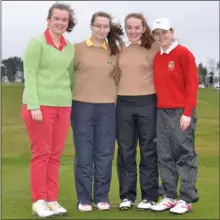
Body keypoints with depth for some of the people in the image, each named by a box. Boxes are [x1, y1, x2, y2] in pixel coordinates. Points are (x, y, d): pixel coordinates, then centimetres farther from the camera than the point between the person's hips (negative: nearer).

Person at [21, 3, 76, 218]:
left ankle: (52, 200, 15)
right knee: (41, 153, -1)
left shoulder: (70, 48, 13)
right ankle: (38, 201, 7)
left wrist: (75, 103, 10)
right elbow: (29, 75, -9)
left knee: (55, 155, 7)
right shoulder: (36, 43, -4)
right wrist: (34, 105, -16)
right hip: (41, 105, -5)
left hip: (63, 106, 5)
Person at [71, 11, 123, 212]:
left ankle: (102, 197, 17)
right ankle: (84, 198, 12)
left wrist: (113, 96, 7)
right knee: (84, 154, 2)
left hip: (107, 107, 2)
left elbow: (117, 78, 15)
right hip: (82, 106, -2)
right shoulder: (78, 48, 1)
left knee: (105, 154, 5)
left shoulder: (114, 51, 9)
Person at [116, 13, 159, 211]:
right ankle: (127, 196, 15)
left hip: (148, 102, -3)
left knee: (148, 150, 4)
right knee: (125, 151, 7)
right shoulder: (120, 48, 7)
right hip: (124, 103, 3)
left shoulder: (153, 48, -2)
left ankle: (149, 196, 12)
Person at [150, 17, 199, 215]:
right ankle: (169, 197, 15)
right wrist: (159, 107, 9)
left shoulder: (184, 53, -6)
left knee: (185, 155, -2)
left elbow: (192, 84, -10)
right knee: (165, 156, 8)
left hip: (181, 112, -7)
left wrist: (187, 112, -15)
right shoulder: (157, 58, 14)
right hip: (162, 112, 7)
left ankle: (186, 199, 3)